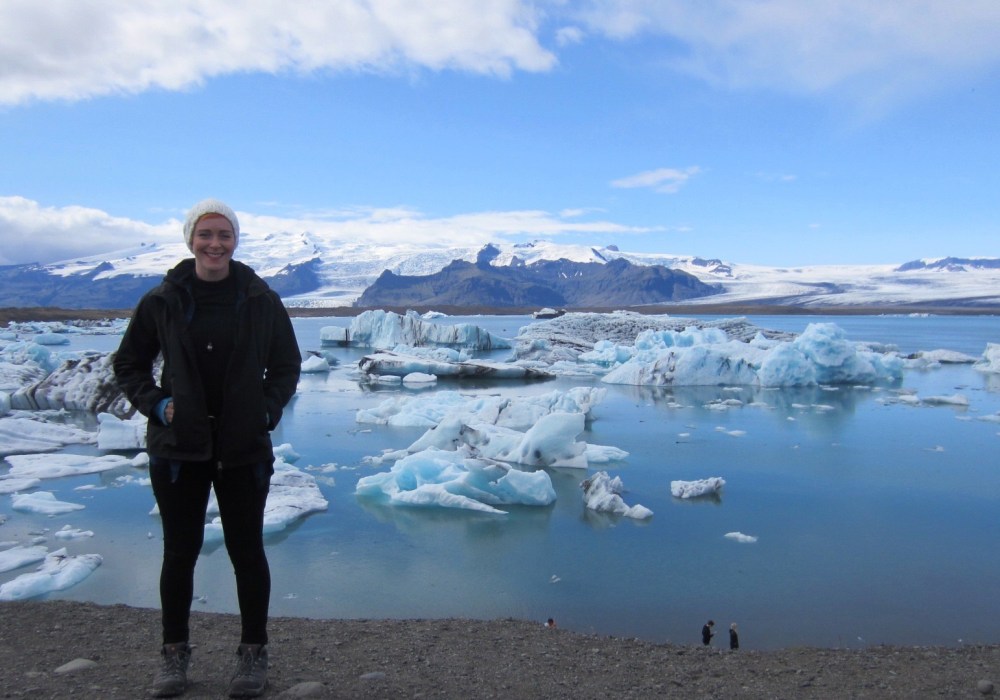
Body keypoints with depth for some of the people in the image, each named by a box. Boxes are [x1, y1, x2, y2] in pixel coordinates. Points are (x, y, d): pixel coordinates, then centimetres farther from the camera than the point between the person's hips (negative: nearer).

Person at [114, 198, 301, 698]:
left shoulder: (261, 300, -2)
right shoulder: (163, 301, -2)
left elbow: (287, 366, 8)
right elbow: (128, 364, 9)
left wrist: (268, 408, -6)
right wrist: (155, 404, -5)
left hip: (245, 449, 0)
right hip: (177, 448, 1)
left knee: (247, 549, 9)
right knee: (180, 551, 11)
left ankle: (253, 654, 24)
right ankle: (174, 652, 30)